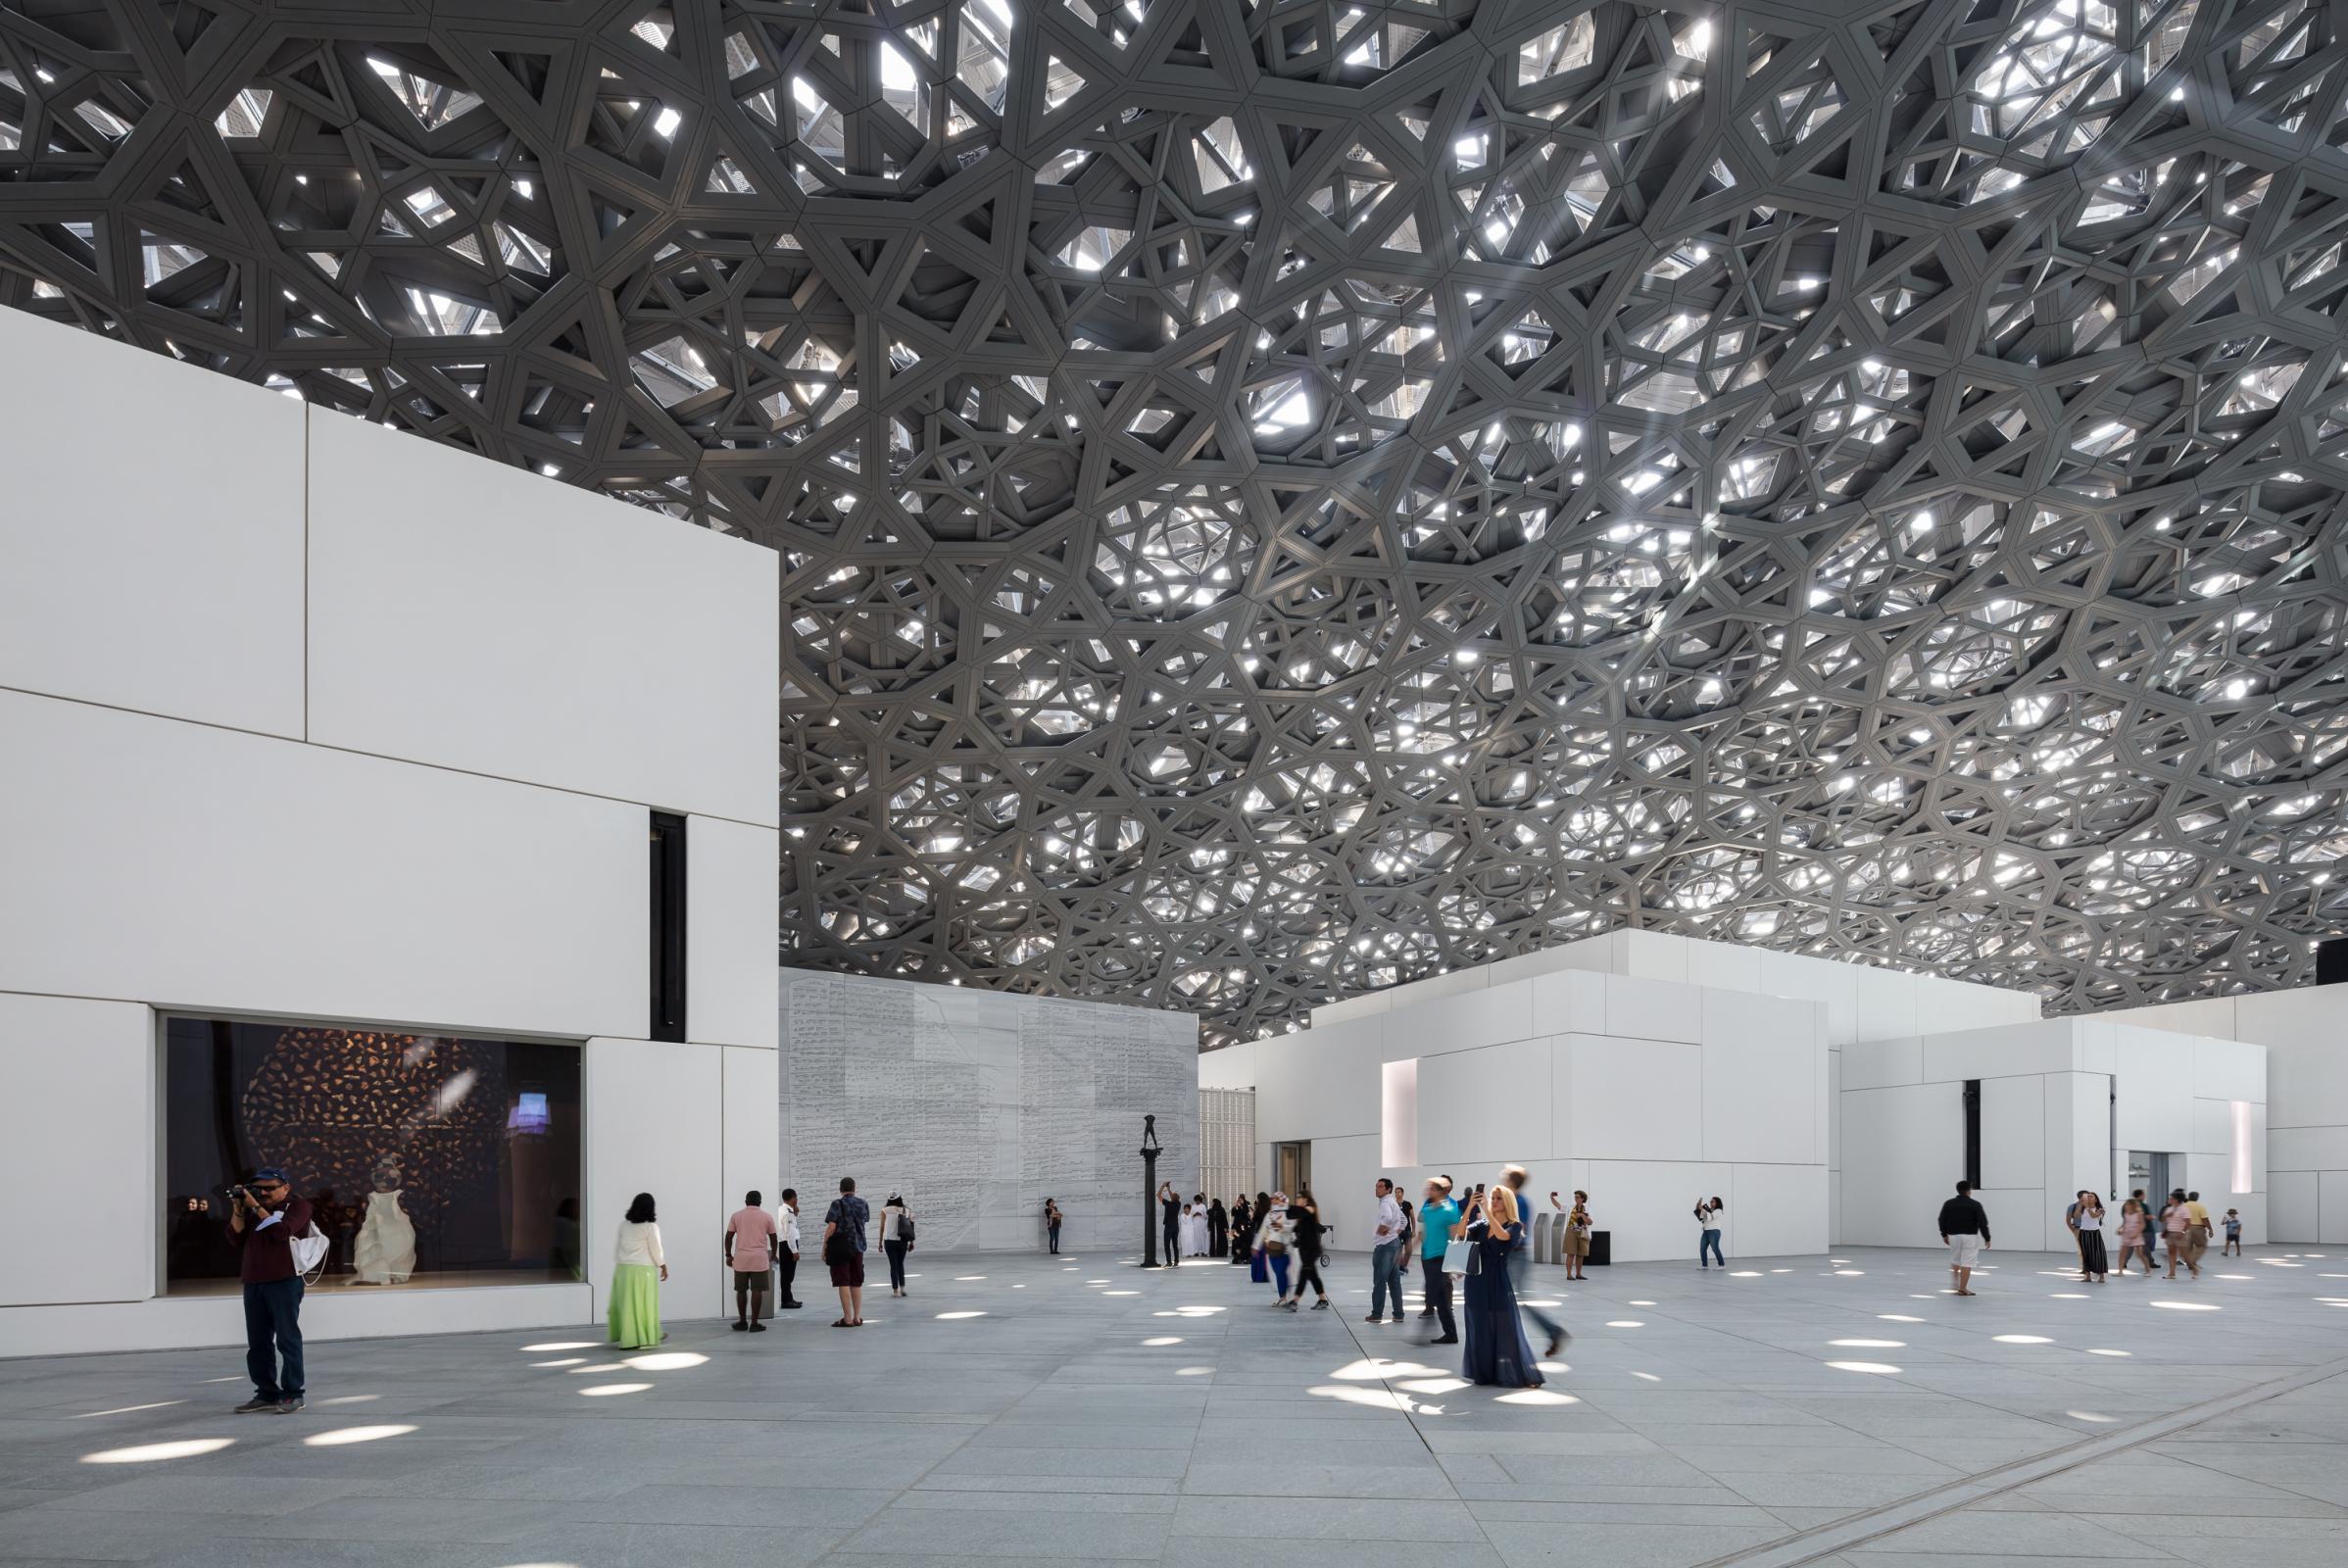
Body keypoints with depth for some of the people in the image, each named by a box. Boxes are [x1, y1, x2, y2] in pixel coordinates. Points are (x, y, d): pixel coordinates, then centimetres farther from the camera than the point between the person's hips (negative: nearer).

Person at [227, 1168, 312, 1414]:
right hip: (253, 1283, 6)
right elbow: (235, 1239, 9)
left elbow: (282, 1231, -17)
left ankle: (293, 1394, 0)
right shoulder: (252, 1207, 17)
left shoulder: (298, 1205, 0)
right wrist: (238, 1209, -1)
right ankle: (266, 1393, 14)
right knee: (258, 1342, 7)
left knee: (287, 1339, -4)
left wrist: (256, 1207, -13)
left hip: (284, 1282, -6)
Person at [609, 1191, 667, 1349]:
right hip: (643, 1270, -5)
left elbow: (616, 1247, 10)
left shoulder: (624, 1224, 6)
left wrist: (617, 1265, 18)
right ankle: (644, 1339, 6)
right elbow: (656, 1249, -7)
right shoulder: (650, 1226, -9)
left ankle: (628, 1338, 14)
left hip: (623, 1269, 5)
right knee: (644, 1304, 3)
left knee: (627, 1304, 10)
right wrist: (663, 1267, 4)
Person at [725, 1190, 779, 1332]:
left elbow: (729, 1237, 5)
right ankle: (754, 1323, 0)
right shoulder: (767, 1216, 4)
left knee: (741, 1290, 12)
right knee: (757, 1291, 1)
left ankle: (742, 1322, 17)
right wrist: (773, 1255, 23)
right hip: (759, 1258, -1)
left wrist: (728, 1255, 16)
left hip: (741, 1258, 1)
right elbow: (774, 1238, 8)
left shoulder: (736, 1215, 6)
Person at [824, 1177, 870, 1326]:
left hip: (840, 1247, -5)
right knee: (857, 1283, 13)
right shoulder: (863, 1204, 6)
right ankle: (857, 1318, 15)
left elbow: (831, 1227, -15)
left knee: (843, 1284, -3)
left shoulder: (837, 1204, -9)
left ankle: (848, 1319, -4)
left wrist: (824, 1247, -8)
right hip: (858, 1247, 5)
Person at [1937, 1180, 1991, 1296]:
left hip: (1954, 1235, 4)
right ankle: (1962, 1289, -5)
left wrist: (1944, 1234, 18)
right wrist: (1987, 1238, -2)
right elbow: (1982, 1222, -10)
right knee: (1967, 1263, -2)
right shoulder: (1975, 1204, -6)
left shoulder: (1949, 1203, 4)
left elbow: (1942, 1220, 6)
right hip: (1969, 1236, -4)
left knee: (1955, 1261, 21)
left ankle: (1955, 1285, 21)